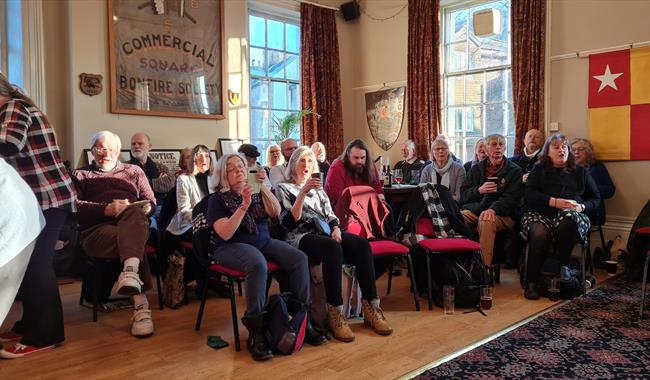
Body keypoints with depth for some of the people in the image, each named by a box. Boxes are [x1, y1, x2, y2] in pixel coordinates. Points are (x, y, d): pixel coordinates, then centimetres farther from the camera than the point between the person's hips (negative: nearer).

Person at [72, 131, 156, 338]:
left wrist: (143, 209, -7)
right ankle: (141, 305, -45)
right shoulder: (80, 175, 24)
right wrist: (106, 209, -14)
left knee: (135, 213, -39)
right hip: (96, 230, -1)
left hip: (132, 226, 1)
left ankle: (130, 271, -59)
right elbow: (76, 206, 4)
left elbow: (150, 202, 19)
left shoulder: (134, 171, 30)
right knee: (130, 242, -37)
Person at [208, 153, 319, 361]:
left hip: (263, 241, 5)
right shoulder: (217, 199, -1)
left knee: (299, 258, -20)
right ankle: (256, 330, -30)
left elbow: (276, 212, -4)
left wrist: (263, 188, -17)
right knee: (258, 264, -38)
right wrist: (244, 205, -21)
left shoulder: (255, 192, 11)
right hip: (233, 247, -5)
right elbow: (225, 234, -15)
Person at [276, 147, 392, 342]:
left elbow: (330, 214, 19)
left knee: (362, 245, -25)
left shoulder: (318, 188, 27)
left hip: (326, 232, 5)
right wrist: (303, 192, -15)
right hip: (302, 236, -5)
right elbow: (289, 222, -6)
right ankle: (335, 314, -35)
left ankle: (371, 308, -25)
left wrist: (336, 229, -4)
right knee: (333, 248, -39)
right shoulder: (283, 188, 10)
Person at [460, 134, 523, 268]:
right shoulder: (476, 169, 21)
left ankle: (484, 266, -35)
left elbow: (511, 198, -5)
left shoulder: (514, 171, 10)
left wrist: (493, 209, -24)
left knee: (486, 221, -38)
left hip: (502, 213, -3)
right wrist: (479, 190, -5)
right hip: (474, 209, 3)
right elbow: (463, 195, 16)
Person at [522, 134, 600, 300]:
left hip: (571, 214, 1)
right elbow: (530, 194, 4)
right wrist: (555, 202, -11)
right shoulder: (539, 169, 20)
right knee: (540, 234, -36)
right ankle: (531, 283, -31)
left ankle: (564, 266, -19)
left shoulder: (580, 171, 26)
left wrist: (581, 207, -3)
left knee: (567, 221, -38)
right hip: (539, 213, -1)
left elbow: (595, 198, 20)